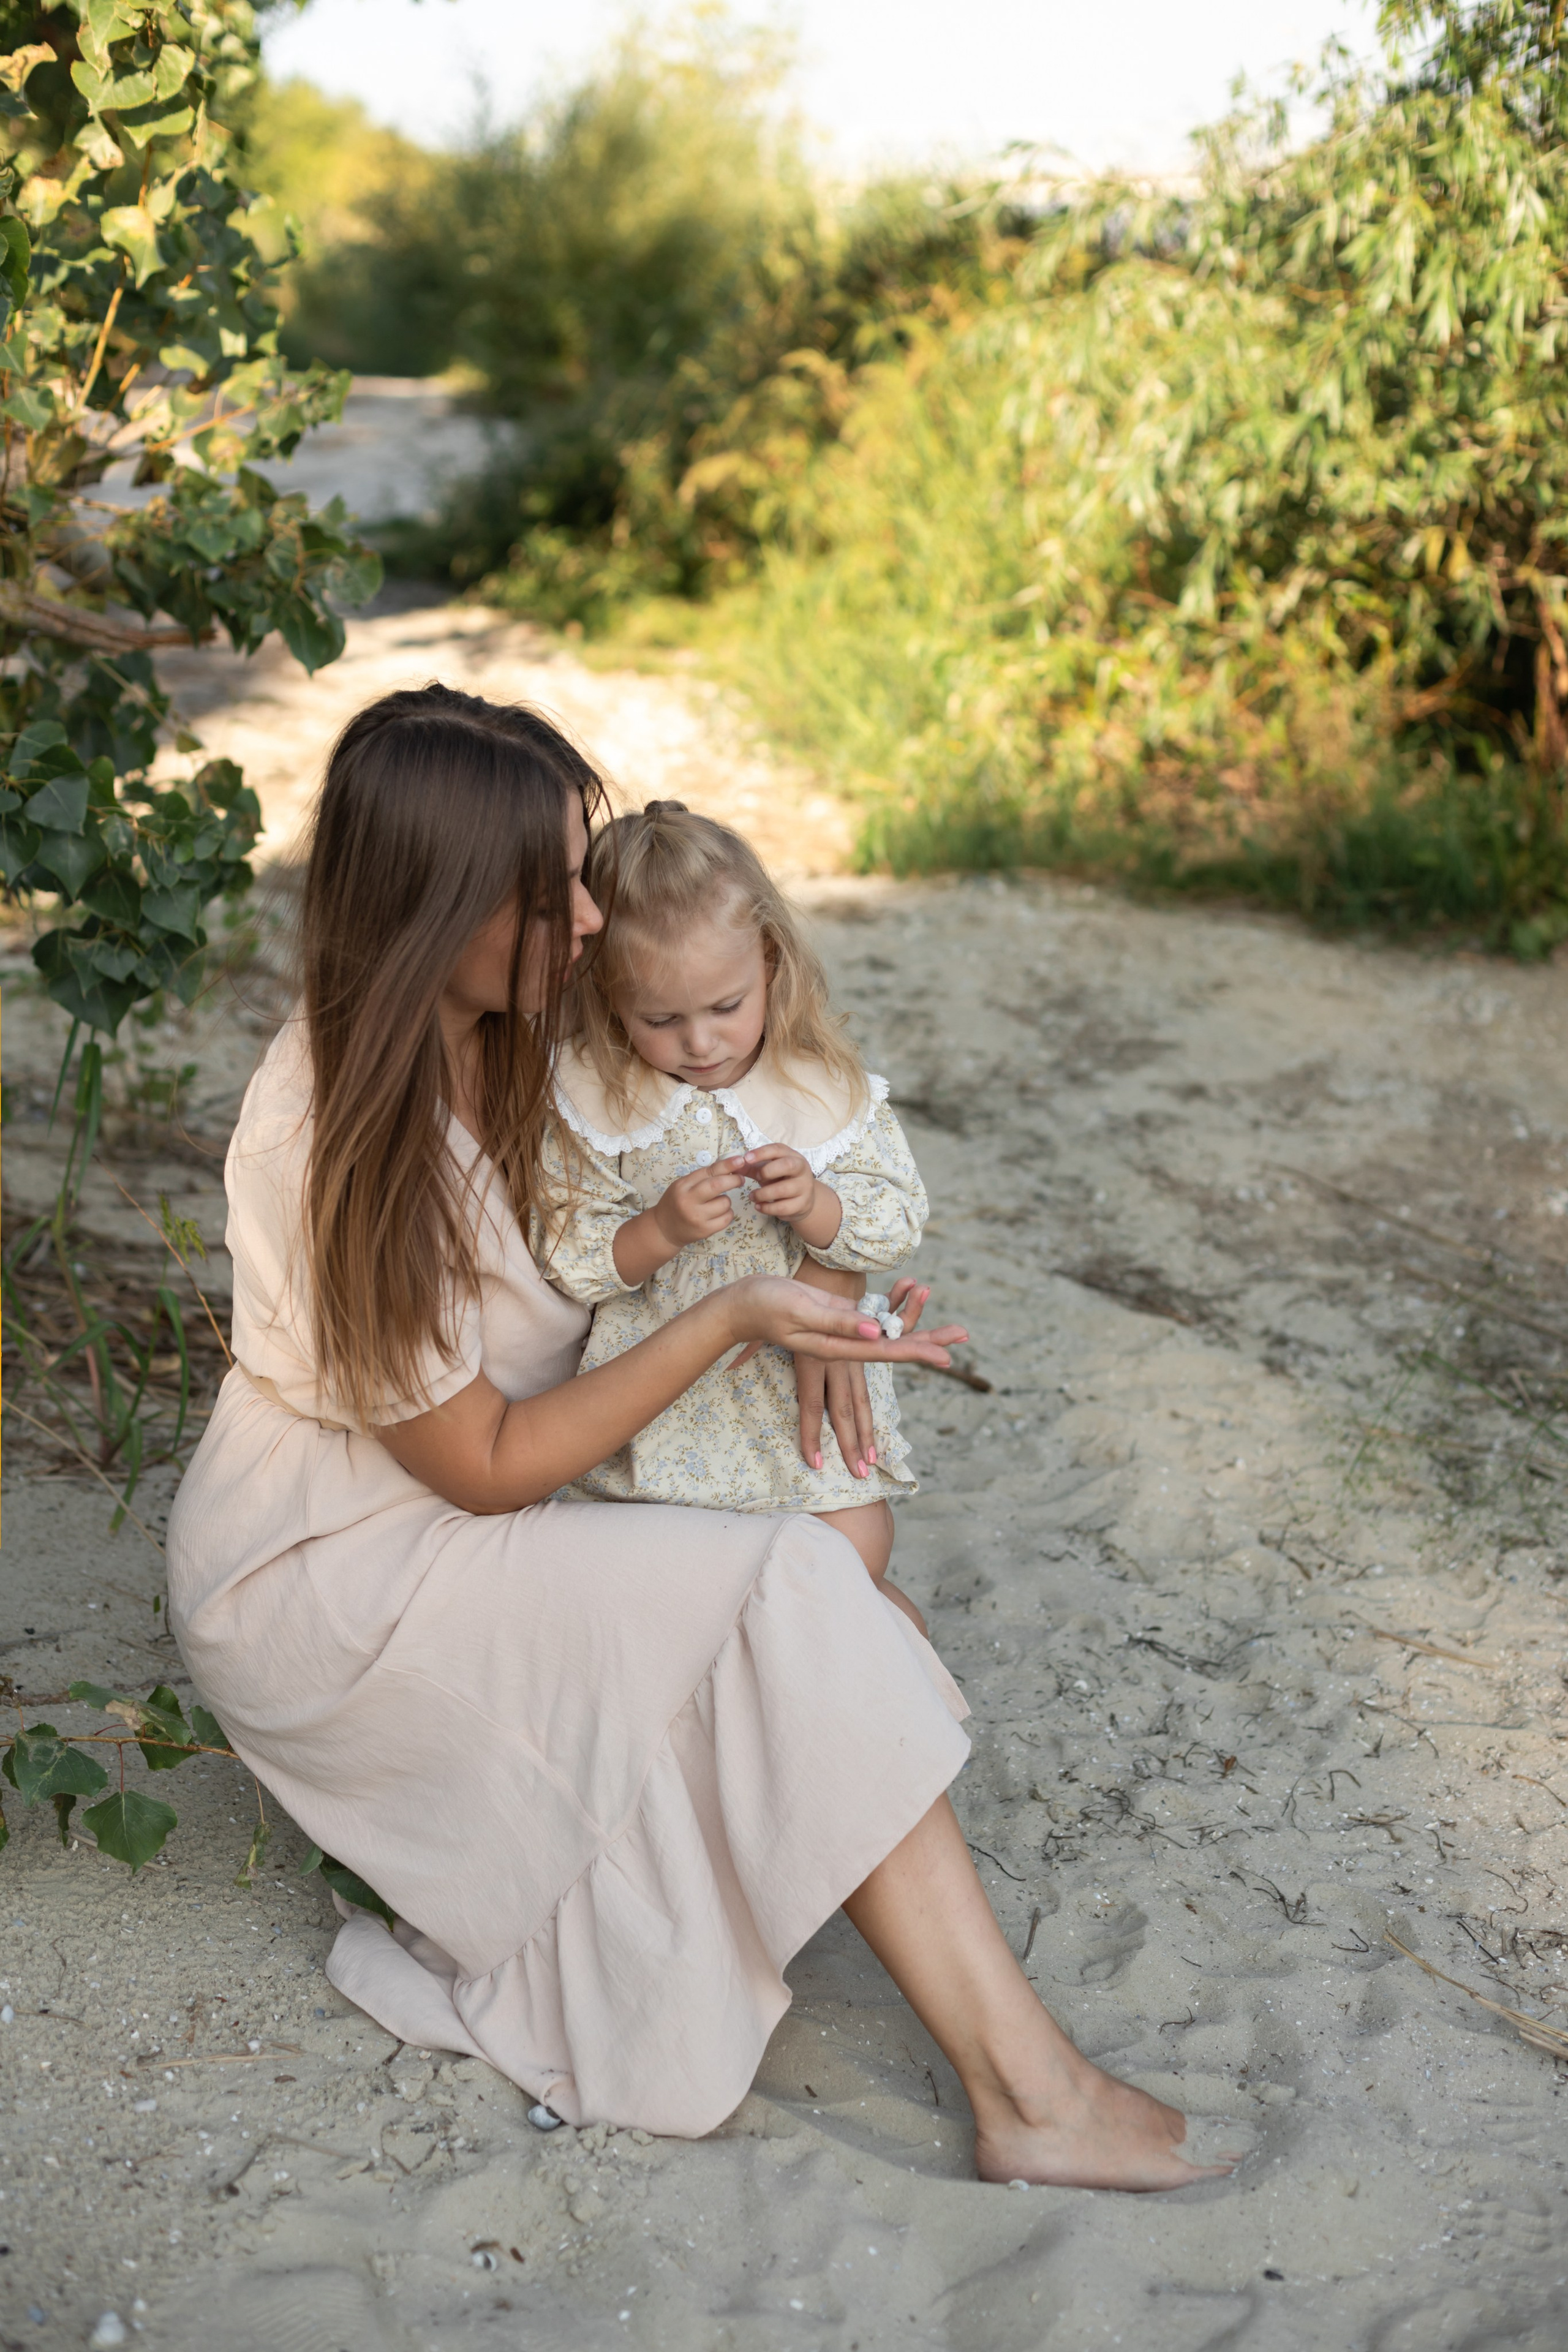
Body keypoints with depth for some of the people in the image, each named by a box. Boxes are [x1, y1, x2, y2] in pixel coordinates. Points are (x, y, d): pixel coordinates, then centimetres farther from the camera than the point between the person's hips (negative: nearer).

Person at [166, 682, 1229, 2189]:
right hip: (326, 1585, -8)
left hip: (463, 1540, 9)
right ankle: (1024, 2088, -22)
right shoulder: (336, 1142, -27)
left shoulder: (503, 1037, -2)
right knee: (787, 1597, -25)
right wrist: (731, 1318, -22)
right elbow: (486, 1465, -20)